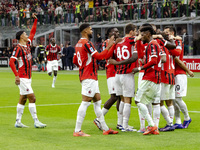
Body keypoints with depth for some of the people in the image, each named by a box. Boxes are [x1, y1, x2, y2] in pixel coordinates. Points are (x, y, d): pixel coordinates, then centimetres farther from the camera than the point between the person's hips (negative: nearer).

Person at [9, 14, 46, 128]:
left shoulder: (27, 44, 11)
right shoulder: (18, 48, -13)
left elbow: (33, 32, 23)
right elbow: (11, 62, -21)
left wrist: (35, 20, 19)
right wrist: (16, 76, -25)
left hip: (28, 77, 9)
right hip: (22, 78, -9)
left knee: (23, 99, 11)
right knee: (32, 98, -11)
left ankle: (18, 122, 16)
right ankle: (36, 122, -10)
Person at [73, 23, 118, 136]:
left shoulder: (79, 44, 15)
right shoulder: (86, 43, -15)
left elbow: (75, 61, 23)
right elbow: (99, 56, -20)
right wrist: (109, 46, -14)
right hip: (89, 77, -10)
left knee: (97, 101, 13)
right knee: (85, 103, -9)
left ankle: (105, 128, 18)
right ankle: (77, 131, -8)